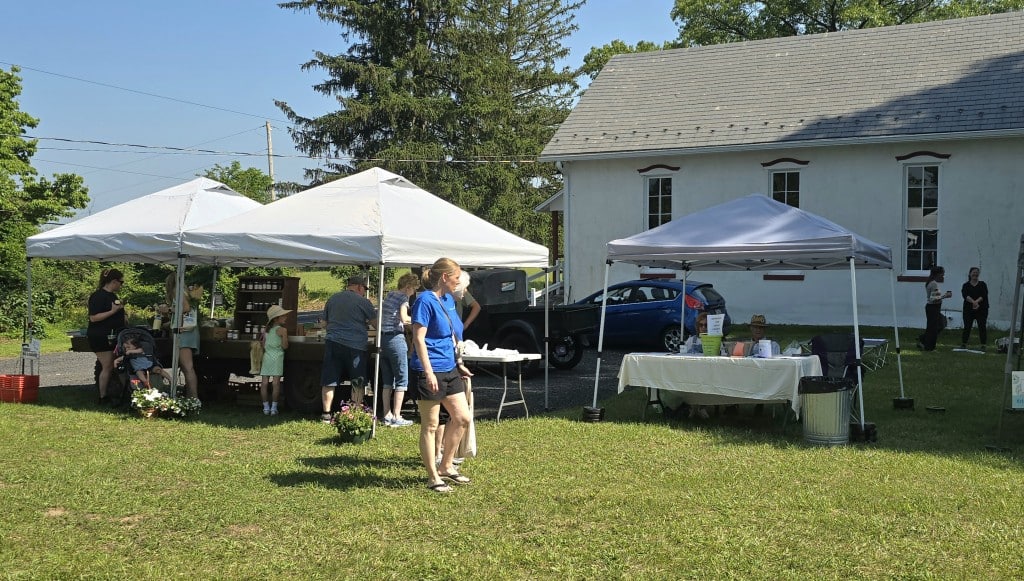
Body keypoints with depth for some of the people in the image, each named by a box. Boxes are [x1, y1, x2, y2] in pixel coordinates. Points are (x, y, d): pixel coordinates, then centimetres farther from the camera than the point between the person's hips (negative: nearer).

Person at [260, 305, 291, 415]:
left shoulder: (266, 330, 13)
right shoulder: (282, 330, -4)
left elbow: (263, 345, 15)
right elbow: (284, 346, -7)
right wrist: (285, 336, 11)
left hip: (266, 356, 5)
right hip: (277, 357, -5)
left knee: (264, 382, 3)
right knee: (276, 382, -4)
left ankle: (266, 407, 4)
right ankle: (273, 408, -4)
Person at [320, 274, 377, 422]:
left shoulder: (332, 299, 11)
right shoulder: (363, 301, -3)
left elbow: (325, 321, 20)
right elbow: (375, 321, 2)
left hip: (332, 342, 4)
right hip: (355, 345, -4)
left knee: (329, 381, 7)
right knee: (357, 383, 8)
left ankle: (326, 415, 6)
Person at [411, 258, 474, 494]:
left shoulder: (448, 299, 13)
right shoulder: (425, 300, -13)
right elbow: (419, 338, -19)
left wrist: (459, 364, 23)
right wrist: (428, 372, -25)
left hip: (450, 369, 9)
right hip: (431, 371, -9)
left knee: (462, 418, 11)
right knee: (430, 425, 2)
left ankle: (446, 467, 25)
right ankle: (433, 477, 11)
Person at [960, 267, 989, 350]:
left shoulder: (982, 284, 7)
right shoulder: (966, 285, 5)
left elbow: (984, 295, -8)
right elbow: (965, 295, -12)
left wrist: (977, 301, -24)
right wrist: (973, 302, -28)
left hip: (981, 310, 0)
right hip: (968, 310, 0)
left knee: (982, 327, -2)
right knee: (967, 327, 3)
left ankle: (983, 345, 2)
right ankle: (963, 344, 12)